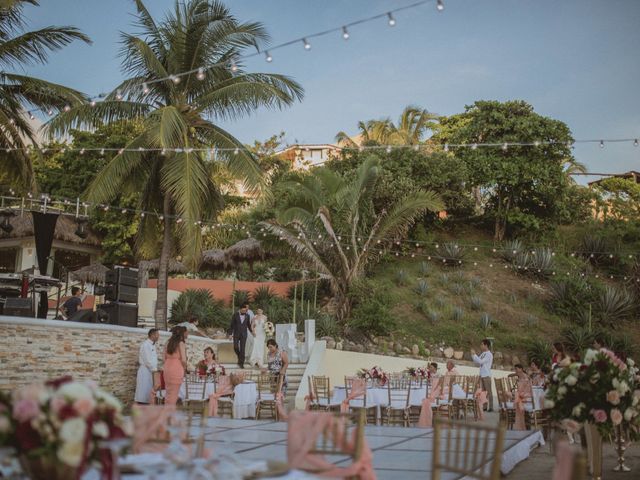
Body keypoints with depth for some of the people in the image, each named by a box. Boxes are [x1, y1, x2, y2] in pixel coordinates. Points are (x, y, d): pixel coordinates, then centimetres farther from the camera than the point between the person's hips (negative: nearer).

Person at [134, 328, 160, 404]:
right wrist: (154, 369, -12)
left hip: (151, 370, 9)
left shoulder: (152, 345, 16)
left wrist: (156, 368, 7)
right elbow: (147, 360, -17)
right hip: (145, 370, -9)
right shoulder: (145, 345, -12)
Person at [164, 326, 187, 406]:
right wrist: (185, 368, 3)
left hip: (167, 369, 6)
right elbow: (183, 359, -13)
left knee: (169, 393, 14)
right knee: (174, 394, 0)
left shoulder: (168, 343, 9)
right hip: (177, 370, -6)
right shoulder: (181, 344, -9)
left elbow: (165, 358, 10)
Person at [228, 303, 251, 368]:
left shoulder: (247, 315, 0)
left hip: (244, 335, 1)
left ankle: (241, 363, -2)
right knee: (235, 347, -9)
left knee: (242, 349, -5)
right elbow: (232, 325, -3)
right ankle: (239, 356, 22)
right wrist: (230, 334, -6)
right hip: (236, 334, -1)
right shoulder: (235, 315, -7)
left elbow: (248, 325, 12)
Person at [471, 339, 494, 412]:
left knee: (489, 391, -5)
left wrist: (474, 354, -13)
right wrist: (473, 356, 4)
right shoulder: (482, 354, 13)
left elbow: (480, 361, -20)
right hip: (481, 375, 8)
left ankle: (491, 407, -3)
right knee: (483, 391, 9)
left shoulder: (489, 354, -11)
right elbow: (477, 362, 16)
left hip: (486, 375, -8)